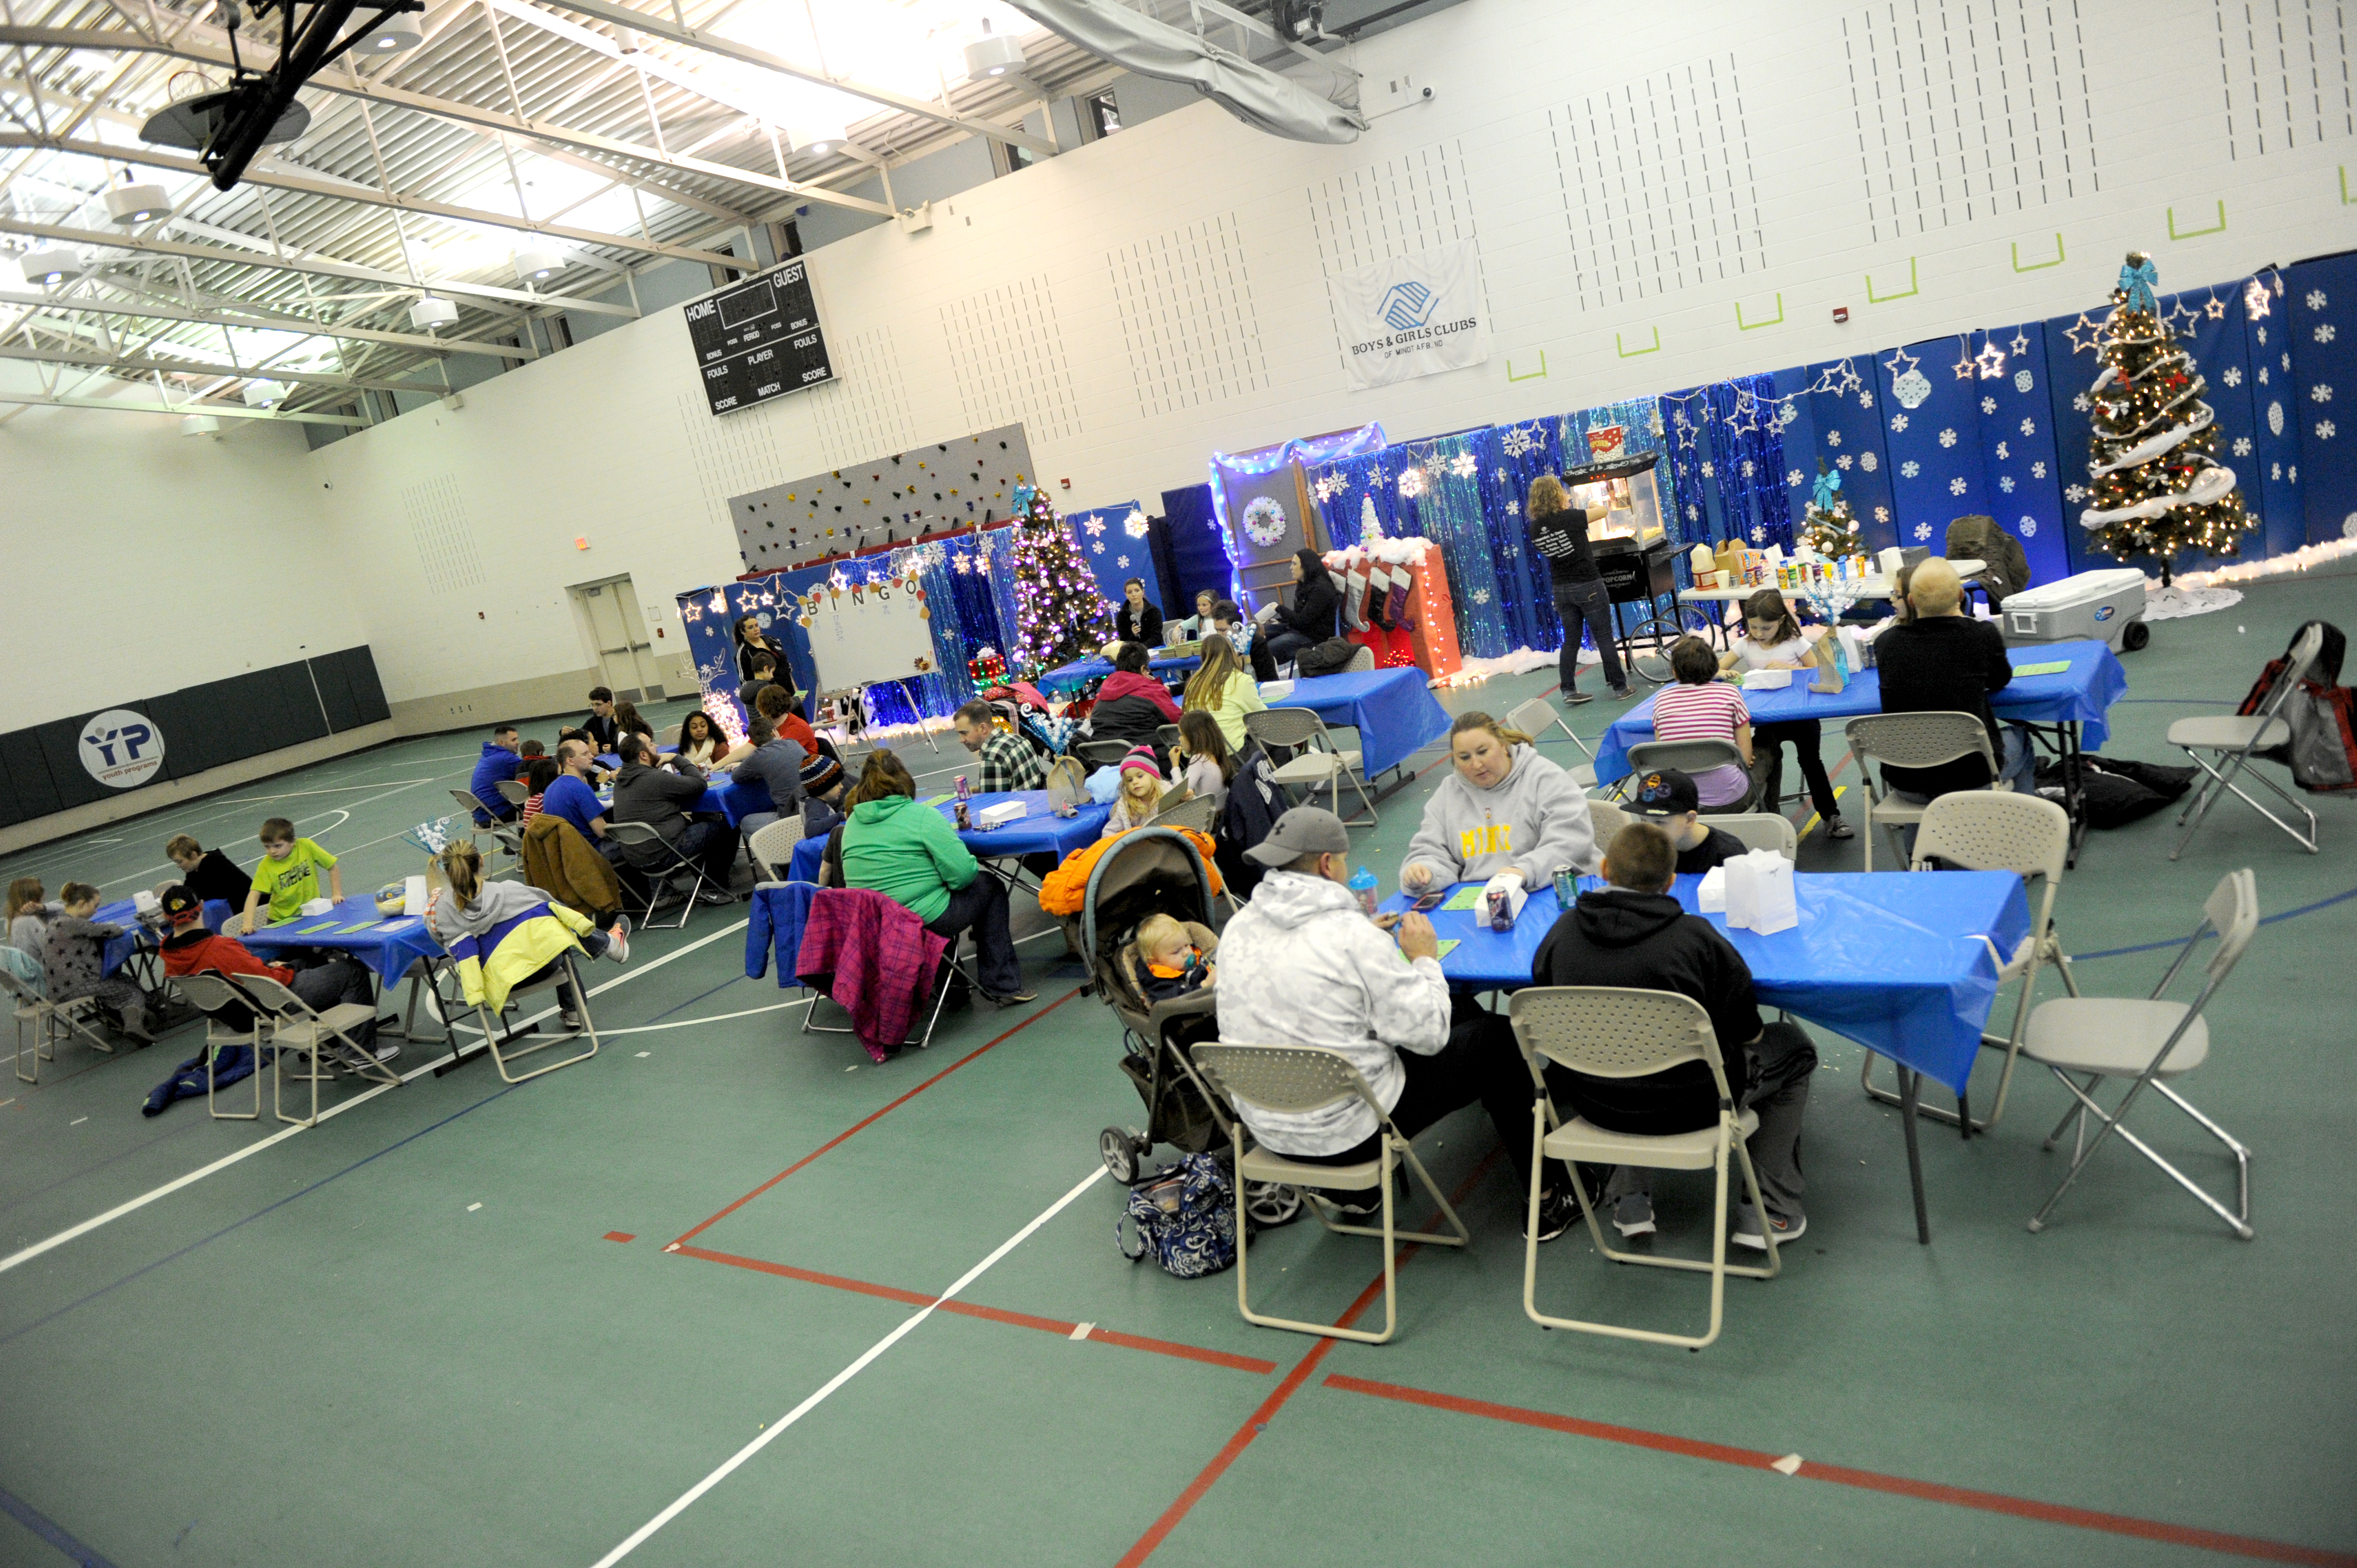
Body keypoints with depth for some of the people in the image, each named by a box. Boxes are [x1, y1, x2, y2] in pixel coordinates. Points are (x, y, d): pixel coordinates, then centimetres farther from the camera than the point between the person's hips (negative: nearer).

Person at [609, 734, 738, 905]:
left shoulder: (620, 780, 7)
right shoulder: (655, 779, -20)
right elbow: (699, 784, -12)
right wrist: (677, 759, -1)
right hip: (660, 857, -9)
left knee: (699, 822, 27)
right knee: (724, 828, 4)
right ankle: (714, 890, 12)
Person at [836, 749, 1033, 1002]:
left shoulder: (853, 822, 5)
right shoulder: (922, 816, -13)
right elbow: (962, 874, -16)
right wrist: (974, 863, 7)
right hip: (925, 922, -7)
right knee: (990, 887, 17)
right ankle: (1001, 985, 18)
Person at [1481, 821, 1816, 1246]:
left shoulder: (1565, 929, -8)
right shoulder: (1696, 936, -18)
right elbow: (1748, 1034, -8)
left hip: (1595, 1105, 4)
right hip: (1687, 1107, -4)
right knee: (1793, 1047, 22)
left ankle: (1630, 1199, 28)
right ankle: (1767, 1210, 20)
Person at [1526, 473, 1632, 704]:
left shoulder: (1535, 527, -3)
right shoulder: (1570, 518, -18)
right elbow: (1602, 512, -5)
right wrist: (1593, 504, 19)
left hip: (1562, 589, 5)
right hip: (1588, 585, -5)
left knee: (1570, 641, 13)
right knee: (1605, 638, 4)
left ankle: (1569, 691, 12)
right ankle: (1620, 687, 10)